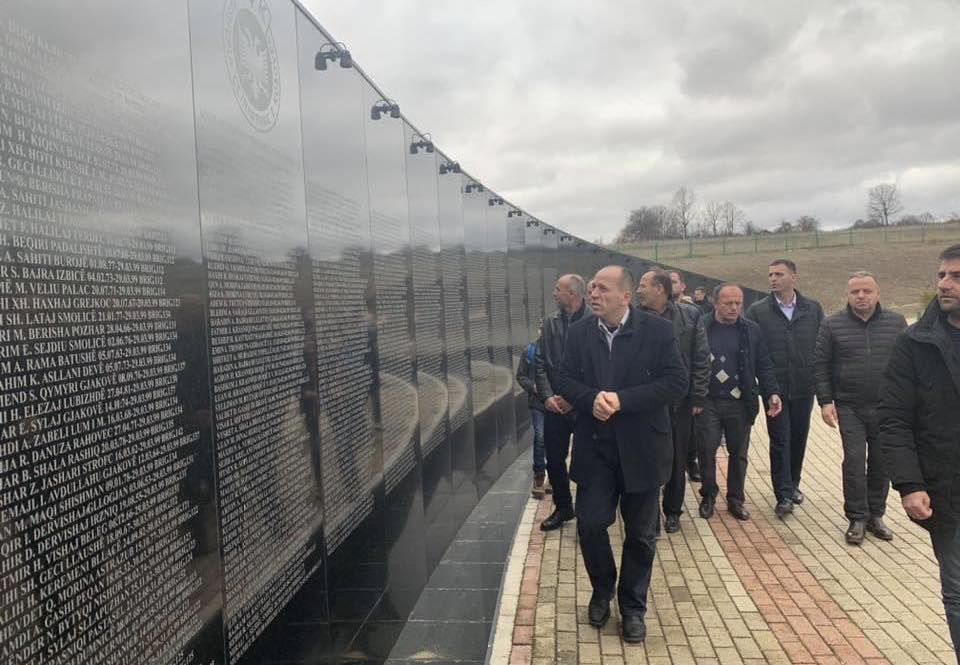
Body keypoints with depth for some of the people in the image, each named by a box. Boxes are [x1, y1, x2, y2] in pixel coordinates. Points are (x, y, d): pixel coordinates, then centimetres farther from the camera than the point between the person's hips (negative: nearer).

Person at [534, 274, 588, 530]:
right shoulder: (550, 323, 7)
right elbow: (541, 363, 6)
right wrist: (547, 396, -7)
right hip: (555, 404, 5)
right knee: (554, 459, 10)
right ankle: (562, 507, 29)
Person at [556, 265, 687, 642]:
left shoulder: (657, 330, -9)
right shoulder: (579, 332, 1)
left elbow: (676, 383, -13)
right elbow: (566, 380, 2)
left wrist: (622, 399, -22)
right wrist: (592, 399, -20)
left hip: (641, 448, -2)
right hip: (595, 447, 2)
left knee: (640, 534, 10)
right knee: (590, 524, 1)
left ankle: (633, 606, 30)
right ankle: (602, 590, 30)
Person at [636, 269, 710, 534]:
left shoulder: (690, 315, -2)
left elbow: (701, 359, 0)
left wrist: (698, 397, -3)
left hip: (680, 402, 1)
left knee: (677, 461, 12)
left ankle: (672, 512, 29)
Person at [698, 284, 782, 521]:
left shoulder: (751, 330, 4)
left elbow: (764, 366, 5)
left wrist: (772, 393, -7)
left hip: (741, 403, 2)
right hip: (708, 402, -2)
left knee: (738, 453, 10)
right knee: (706, 451, 4)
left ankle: (735, 499, 24)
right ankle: (708, 496, 23)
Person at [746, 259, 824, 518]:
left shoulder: (813, 309, 3)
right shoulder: (758, 310, -3)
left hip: (804, 387, 3)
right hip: (775, 387, -2)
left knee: (798, 439, 13)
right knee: (780, 441, -1)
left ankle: (793, 484, 31)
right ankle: (784, 495, 4)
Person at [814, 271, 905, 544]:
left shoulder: (896, 322, 3)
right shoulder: (832, 325, -1)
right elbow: (821, 365, 0)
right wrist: (825, 401, -6)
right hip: (849, 407, -2)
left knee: (881, 464, 9)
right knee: (854, 461, -4)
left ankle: (875, 515, 24)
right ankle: (857, 519, 8)